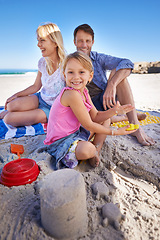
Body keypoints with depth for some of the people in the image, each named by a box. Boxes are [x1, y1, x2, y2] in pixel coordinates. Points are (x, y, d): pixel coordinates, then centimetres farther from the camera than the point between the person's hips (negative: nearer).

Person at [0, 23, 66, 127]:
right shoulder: (42, 62, -1)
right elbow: (36, 86, 11)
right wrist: (17, 94, 5)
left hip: (52, 108, -5)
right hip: (40, 98, 6)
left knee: (9, 119, -17)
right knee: (11, 105, -22)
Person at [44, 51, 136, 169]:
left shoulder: (84, 92, 2)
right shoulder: (72, 94, -27)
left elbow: (95, 116, 5)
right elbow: (88, 125, -23)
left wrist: (114, 110, -12)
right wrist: (114, 132, -14)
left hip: (76, 132, 9)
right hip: (60, 141, -9)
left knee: (106, 119, 14)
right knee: (87, 150, -40)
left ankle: (97, 149, 3)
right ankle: (93, 151, -2)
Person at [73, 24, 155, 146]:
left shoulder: (99, 58, 0)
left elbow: (127, 64, -18)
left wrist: (111, 85, -35)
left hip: (105, 101, 0)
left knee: (117, 72, -24)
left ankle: (134, 125, -27)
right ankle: (123, 118, -4)